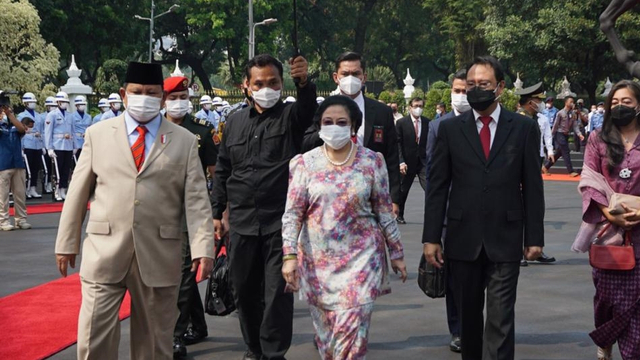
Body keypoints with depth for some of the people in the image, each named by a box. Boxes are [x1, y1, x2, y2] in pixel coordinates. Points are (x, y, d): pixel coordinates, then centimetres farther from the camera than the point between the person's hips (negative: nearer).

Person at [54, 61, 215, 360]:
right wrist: (66, 243, 6)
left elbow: (196, 199, -2)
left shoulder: (184, 140, 6)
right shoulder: (98, 134, 8)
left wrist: (203, 248, -13)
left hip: (159, 256, 0)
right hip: (104, 253, 0)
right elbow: (78, 193, 8)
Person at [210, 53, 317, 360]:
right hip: (242, 222, 4)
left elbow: (309, 107, -25)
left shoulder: (291, 116, -1)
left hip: (281, 221, -4)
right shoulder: (235, 121, 11)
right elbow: (222, 171, 15)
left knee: (277, 291, -2)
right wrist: (216, 213, 11)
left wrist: (304, 82, -46)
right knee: (244, 289, 12)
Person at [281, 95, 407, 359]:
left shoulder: (372, 161, -1)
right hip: (317, 259, 1)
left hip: (360, 256, -1)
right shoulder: (305, 163, -1)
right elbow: (292, 213, -3)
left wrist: (396, 253, 6)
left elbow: (384, 211, 4)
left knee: (351, 327, -10)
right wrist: (289, 256, -12)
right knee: (324, 329, 9)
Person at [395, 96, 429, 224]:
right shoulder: (401, 123, -4)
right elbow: (398, 144, -6)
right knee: (403, 191, 12)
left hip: (424, 162, 1)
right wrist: (401, 162, -13)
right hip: (408, 163, -1)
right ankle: (399, 215, 30)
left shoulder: (428, 122, 3)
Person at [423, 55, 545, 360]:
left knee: (500, 318, -5)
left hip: (505, 240, -2)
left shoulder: (524, 128, 2)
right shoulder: (450, 129, 4)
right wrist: (431, 237, -2)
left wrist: (534, 237, 0)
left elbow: (532, 186, 2)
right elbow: (437, 187, 3)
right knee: (468, 315, 13)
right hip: (463, 240, 2)